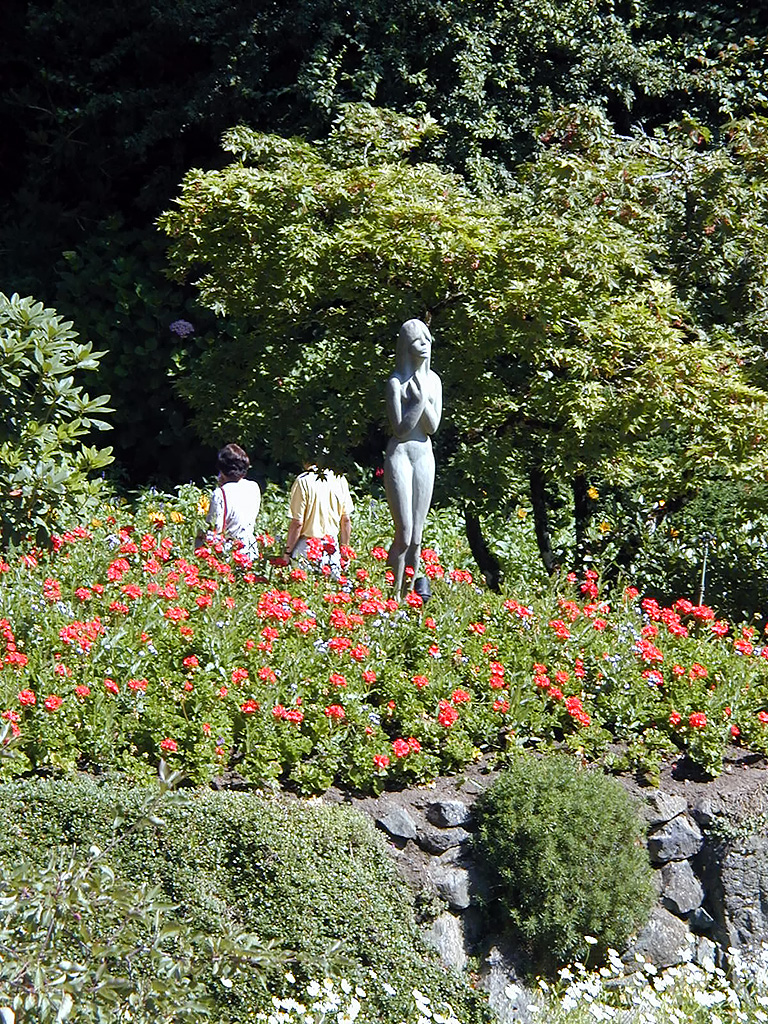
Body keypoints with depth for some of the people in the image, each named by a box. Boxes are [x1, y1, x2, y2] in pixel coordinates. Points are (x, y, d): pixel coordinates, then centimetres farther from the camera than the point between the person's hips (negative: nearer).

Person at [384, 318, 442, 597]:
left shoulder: (433, 380, 8)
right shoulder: (396, 382, -10)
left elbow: (433, 427, 0)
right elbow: (400, 429, -14)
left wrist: (422, 395, -11)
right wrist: (419, 399, -18)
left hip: (424, 456, 6)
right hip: (399, 455, -6)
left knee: (416, 538, 6)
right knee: (404, 535, -10)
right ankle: (394, 596, -2)